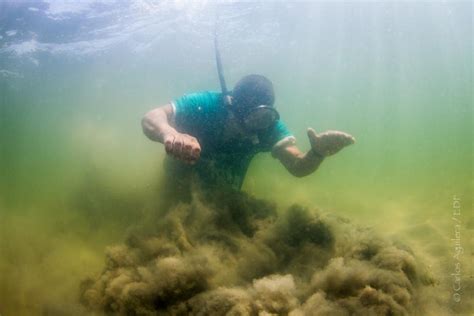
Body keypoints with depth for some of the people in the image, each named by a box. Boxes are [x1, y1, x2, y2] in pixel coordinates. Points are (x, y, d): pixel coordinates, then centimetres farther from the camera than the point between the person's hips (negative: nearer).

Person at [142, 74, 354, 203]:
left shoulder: (268, 125, -32)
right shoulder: (206, 106, -41)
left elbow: (298, 167, -40)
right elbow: (151, 118, -49)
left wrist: (318, 153, -64)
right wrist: (170, 134, -73)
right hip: (186, 164, -3)